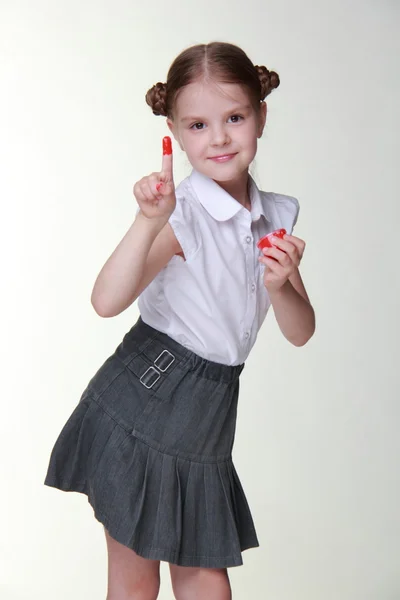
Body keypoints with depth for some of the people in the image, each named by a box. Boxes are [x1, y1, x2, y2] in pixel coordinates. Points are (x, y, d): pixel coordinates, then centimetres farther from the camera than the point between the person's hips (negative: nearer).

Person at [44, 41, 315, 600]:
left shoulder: (278, 217, 2)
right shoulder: (181, 214, -16)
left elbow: (300, 332, 3)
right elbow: (108, 301, -29)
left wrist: (280, 286, -17)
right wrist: (149, 221, -40)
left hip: (206, 415, 5)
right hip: (141, 406, -5)